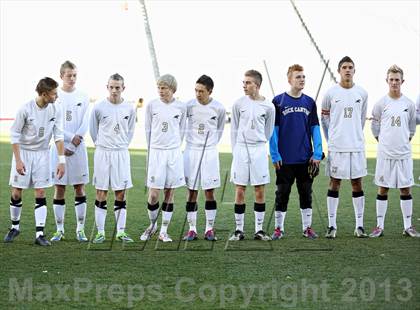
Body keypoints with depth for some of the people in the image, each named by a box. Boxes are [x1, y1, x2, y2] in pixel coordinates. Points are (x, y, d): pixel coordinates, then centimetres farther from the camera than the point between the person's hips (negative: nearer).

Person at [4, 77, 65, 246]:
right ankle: (15, 227, 24)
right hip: (23, 151, -2)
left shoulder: (55, 110, -8)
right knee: (17, 192, 2)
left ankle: (40, 234, -1)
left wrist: (62, 160, -10)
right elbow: (14, 135, -11)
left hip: (42, 153, 2)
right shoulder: (25, 109, -18)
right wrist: (18, 160, -15)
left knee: (41, 193, -2)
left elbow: (59, 136, -3)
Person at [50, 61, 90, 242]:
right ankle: (59, 229, 9)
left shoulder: (83, 97, 6)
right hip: (59, 147, -1)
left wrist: (72, 145, -9)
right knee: (59, 188, 2)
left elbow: (85, 124, 0)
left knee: (79, 187, 2)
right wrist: (71, 137, -12)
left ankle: (80, 229, 7)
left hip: (78, 147, 1)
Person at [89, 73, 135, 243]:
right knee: (101, 192, 1)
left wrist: (123, 145, 11)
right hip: (102, 153, -2)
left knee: (121, 193, 4)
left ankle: (121, 231, 10)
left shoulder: (129, 109, 1)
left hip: (121, 153, 2)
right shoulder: (99, 107, -5)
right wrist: (101, 145, 10)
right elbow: (93, 129, 8)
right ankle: (100, 232, 6)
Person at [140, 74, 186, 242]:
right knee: (153, 194, -5)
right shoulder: (152, 105, 0)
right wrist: (151, 149, 11)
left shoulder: (181, 106, 2)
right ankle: (152, 225, 19)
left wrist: (175, 146, 12)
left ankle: (163, 231, 12)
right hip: (155, 152, -1)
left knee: (169, 194, 4)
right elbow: (148, 129, 8)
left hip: (174, 153, 1)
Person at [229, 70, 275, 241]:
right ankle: (239, 230, 7)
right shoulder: (239, 104, 0)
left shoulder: (268, 106, -2)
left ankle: (259, 230, 10)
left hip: (259, 150, 0)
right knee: (239, 190, 1)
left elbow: (268, 131, 10)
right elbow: (234, 129, 7)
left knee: (259, 191, 3)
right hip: (241, 149, 0)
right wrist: (235, 150, 4)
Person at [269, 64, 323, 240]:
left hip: (306, 159, 3)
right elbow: (273, 130, -2)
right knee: (282, 194, 4)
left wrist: (317, 154, -1)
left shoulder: (309, 102, 7)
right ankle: (279, 228, 12)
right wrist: (275, 155, -7)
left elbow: (315, 129, 7)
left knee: (306, 194, 8)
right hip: (285, 159, -3)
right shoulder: (278, 101, -2)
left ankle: (307, 228, 17)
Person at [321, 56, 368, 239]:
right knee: (335, 183, 1)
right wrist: (331, 139, 8)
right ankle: (332, 226, 6)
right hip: (336, 146, -2)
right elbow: (324, 118, 8)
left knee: (357, 183, 4)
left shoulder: (361, 93, 6)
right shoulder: (331, 93, -1)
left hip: (357, 146, 2)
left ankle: (359, 226, 8)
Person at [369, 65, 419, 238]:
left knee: (406, 189, 4)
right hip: (385, 154, -1)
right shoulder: (381, 104, 0)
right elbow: (375, 126, 9)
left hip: (404, 154, 1)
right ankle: (380, 226, 8)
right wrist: (382, 142, 8)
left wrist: (406, 141, 12)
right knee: (382, 189, 3)